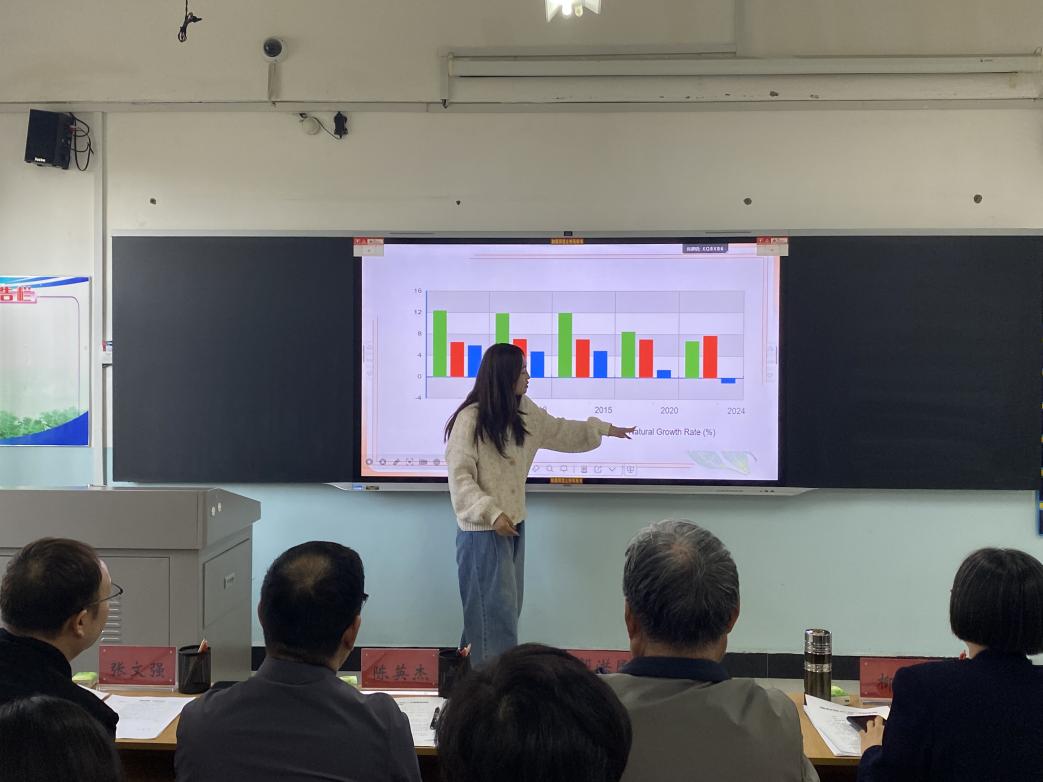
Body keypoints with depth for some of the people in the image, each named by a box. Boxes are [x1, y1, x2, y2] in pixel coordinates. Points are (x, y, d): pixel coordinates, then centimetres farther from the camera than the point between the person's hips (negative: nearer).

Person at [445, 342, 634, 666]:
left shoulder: (523, 412, 5)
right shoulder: (469, 419, -17)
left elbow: (560, 431, 21)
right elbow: (460, 478, -17)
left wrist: (604, 428, 25)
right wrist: (492, 514, -24)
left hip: (513, 524, 8)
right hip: (483, 530, -8)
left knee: (509, 607, 12)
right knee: (495, 609, -3)